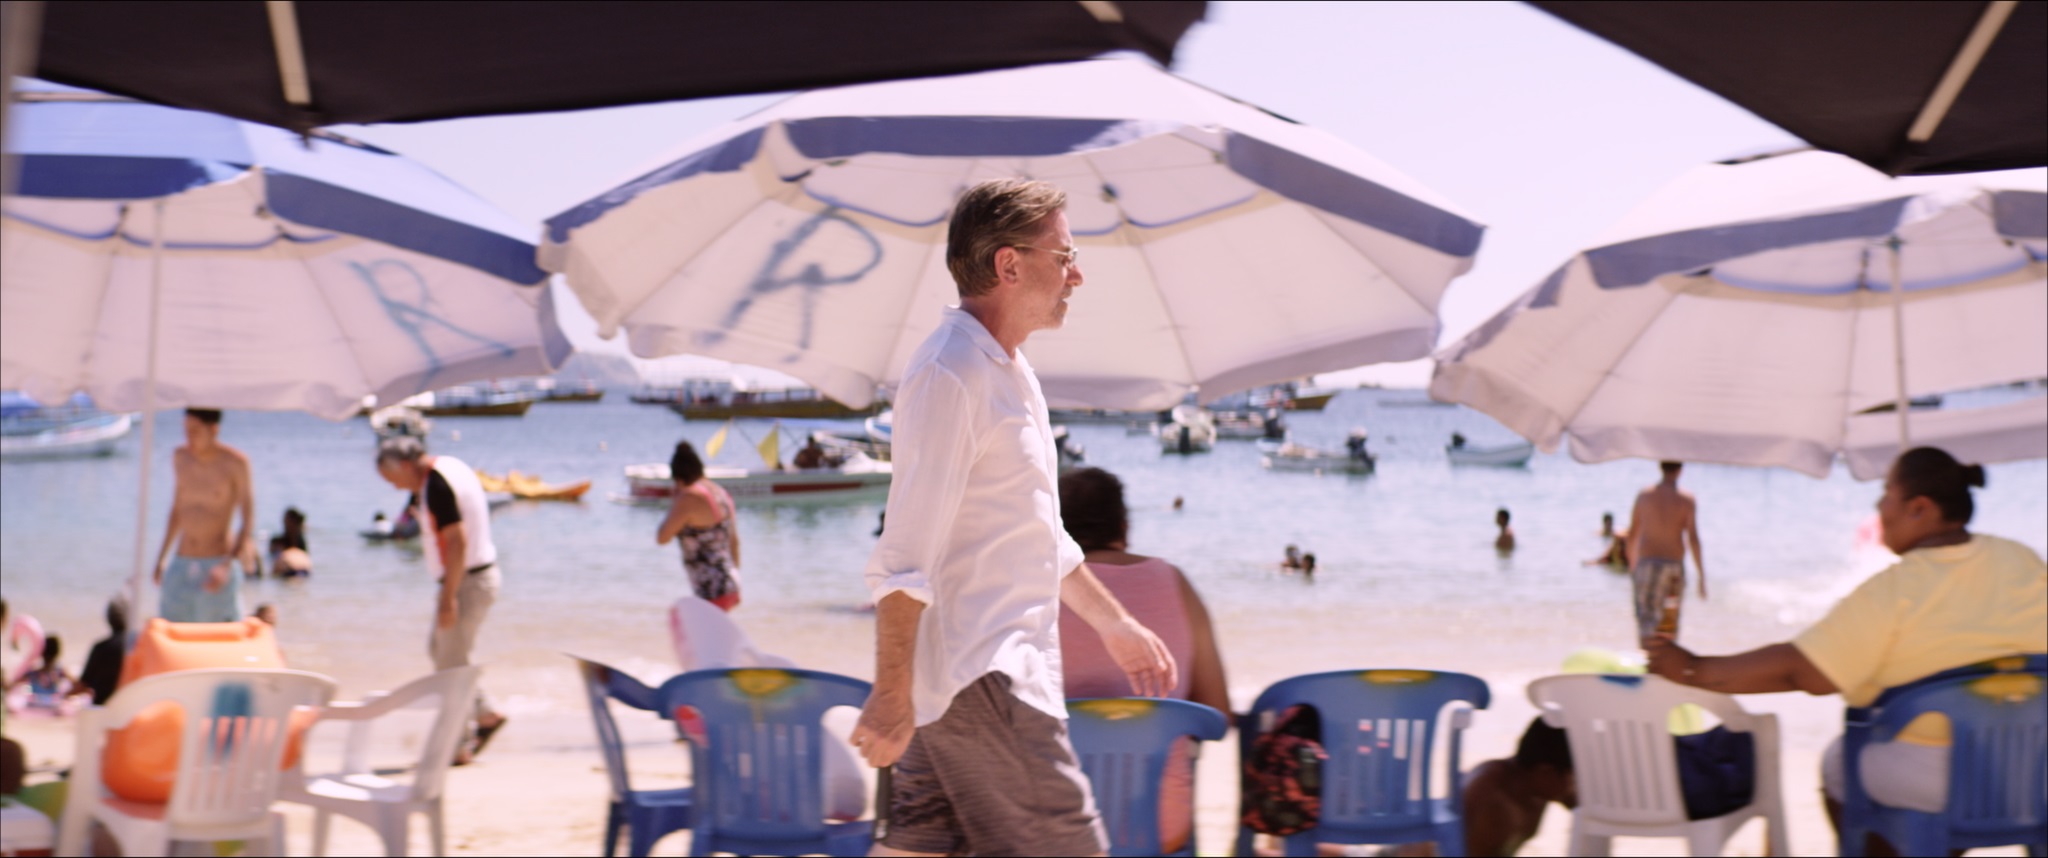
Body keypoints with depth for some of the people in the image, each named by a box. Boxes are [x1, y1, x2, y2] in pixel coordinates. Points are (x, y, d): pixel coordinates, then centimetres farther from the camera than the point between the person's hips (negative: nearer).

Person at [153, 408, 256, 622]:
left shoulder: (235, 463, -9)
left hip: (216, 565, -5)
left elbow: (248, 520, -9)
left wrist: (226, 566, -19)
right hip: (180, 565, 5)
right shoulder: (180, 458, 7)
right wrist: (161, 558, 19)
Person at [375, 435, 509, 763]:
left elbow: (457, 541, -25)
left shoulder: (436, 484, -20)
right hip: (483, 574, 10)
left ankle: (456, 747, 6)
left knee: (450, 662, -2)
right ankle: (486, 714, 24)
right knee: (439, 648, 20)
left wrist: (448, 598, -23)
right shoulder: (450, 466, 9)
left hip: (467, 581, -10)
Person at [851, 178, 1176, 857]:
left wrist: (1113, 622, 30)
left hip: (997, 665, 10)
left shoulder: (1007, 370, 17)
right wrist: (892, 694, -24)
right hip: (978, 674, -10)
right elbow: (905, 556, -21)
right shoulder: (951, 374, -16)